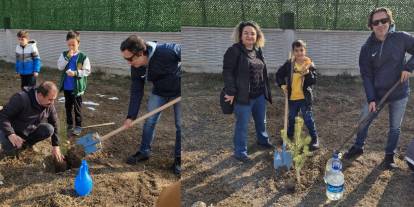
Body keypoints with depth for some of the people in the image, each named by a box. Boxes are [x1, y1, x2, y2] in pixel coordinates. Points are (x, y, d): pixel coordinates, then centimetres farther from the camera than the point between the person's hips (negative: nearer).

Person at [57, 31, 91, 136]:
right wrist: (67, 57, -18)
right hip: (66, 87, 4)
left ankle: (78, 126, 16)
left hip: (77, 87, -4)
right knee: (68, 106, 16)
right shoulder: (64, 54, 2)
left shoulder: (83, 56, -9)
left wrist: (75, 73, -21)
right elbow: (60, 67, -9)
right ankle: (69, 124, 29)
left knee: (77, 107, 5)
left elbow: (87, 71, -9)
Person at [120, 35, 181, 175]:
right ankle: (144, 151, 24)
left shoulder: (167, 51, -38)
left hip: (178, 90, -5)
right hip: (159, 91, 5)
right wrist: (131, 117, -14)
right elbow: (136, 92, -10)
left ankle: (178, 158, 15)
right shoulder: (136, 68, -17)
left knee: (180, 125, -1)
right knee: (149, 121, 6)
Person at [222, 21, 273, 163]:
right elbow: (227, 72, -16)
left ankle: (263, 140, 47)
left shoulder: (258, 50, 10)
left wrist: (266, 90, 16)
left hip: (260, 95, 7)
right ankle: (240, 151, 17)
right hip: (243, 96, -7)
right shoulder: (234, 50, -13)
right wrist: (230, 92, -21)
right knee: (242, 125, 2)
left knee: (261, 120, 23)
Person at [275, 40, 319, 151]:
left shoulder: (309, 64, -10)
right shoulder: (289, 63, -3)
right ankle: (289, 136, 38)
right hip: (292, 97, 3)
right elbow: (279, 74, 10)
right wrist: (282, 85, -1)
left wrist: (307, 73, -31)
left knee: (308, 119, 1)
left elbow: (313, 80, -15)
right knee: (291, 118, 20)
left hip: (305, 97, -3)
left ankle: (314, 139, 14)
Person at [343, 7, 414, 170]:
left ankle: (390, 155, 30)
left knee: (395, 127, 11)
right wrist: (371, 99, -15)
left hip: (399, 94, -1)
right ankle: (358, 148, 31)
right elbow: (366, 75, -9)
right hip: (376, 93, 1)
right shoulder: (367, 48, -9)